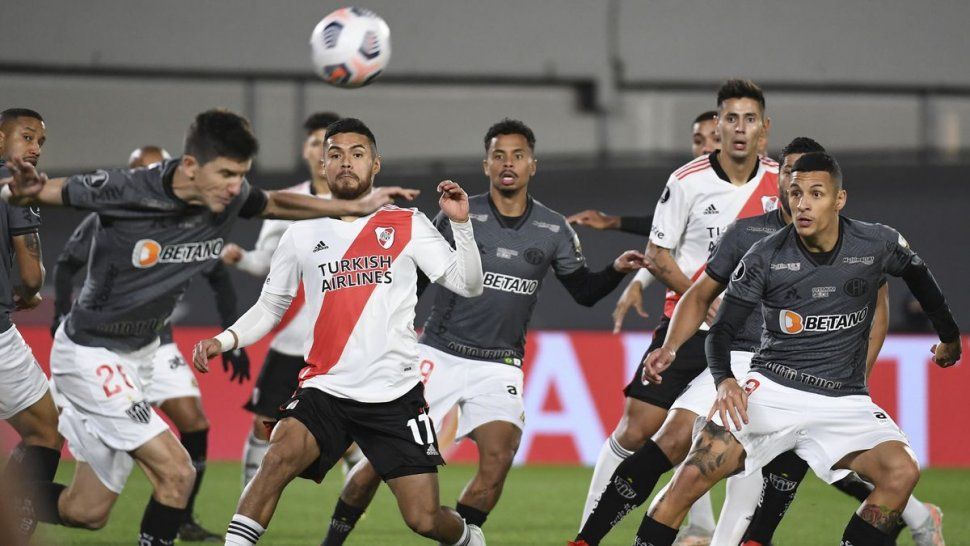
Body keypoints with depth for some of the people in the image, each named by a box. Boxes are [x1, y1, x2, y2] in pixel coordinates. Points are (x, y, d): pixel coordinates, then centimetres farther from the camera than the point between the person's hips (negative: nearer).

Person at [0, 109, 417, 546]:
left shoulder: (229, 199, -8)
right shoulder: (126, 191, -25)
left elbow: (275, 203, 14)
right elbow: (50, 192, -15)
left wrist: (357, 206, 11)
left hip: (139, 354, 7)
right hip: (91, 354, -7)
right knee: (176, 474, -17)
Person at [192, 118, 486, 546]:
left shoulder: (407, 225, 5)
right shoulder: (302, 234, 9)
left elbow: (467, 285, 2)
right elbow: (270, 306, 17)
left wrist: (460, 224, -12)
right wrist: (224, 341, 0)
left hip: (396, 395, -1)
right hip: (325, 391, 1)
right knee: (281, 454, -31)